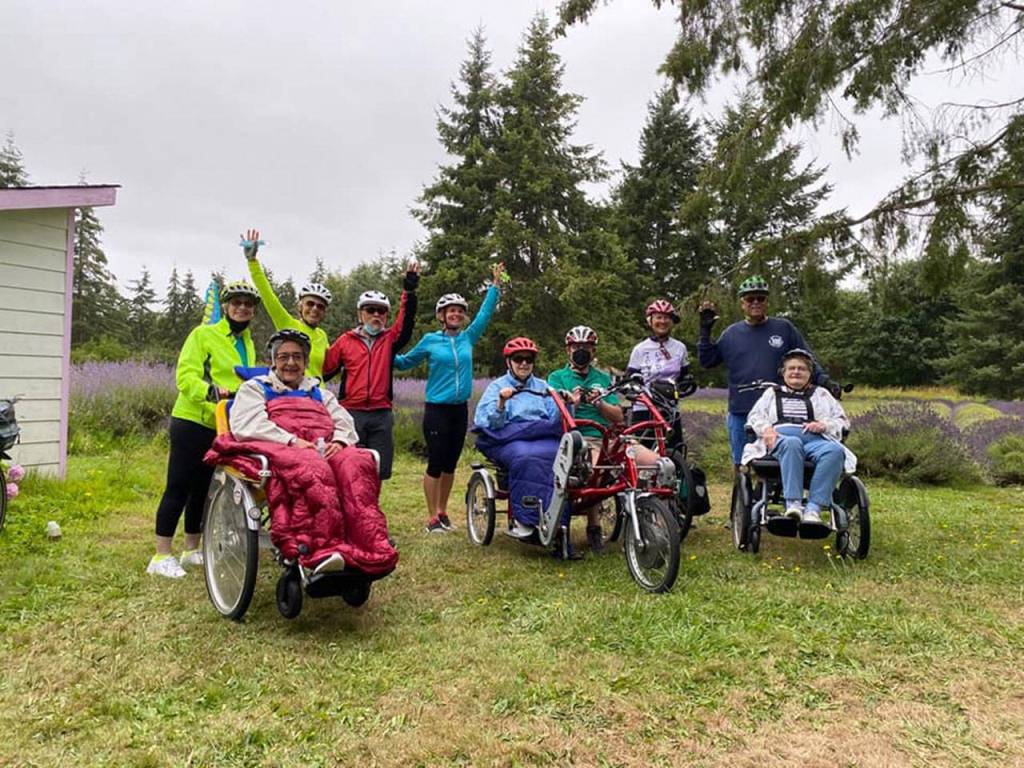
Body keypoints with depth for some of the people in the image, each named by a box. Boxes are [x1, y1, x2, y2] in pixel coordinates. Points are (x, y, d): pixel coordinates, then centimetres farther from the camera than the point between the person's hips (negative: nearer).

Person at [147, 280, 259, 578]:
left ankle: (192, 550, 26)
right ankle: (161, 556, 6)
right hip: (192, 422, -6)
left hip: (224, 428, 7)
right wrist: (212, 391, -32)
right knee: (179, 488, -2)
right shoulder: (203, 335, -7)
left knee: (203, 489, 14)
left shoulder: (247, 344, 14)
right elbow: (185, 376, -16)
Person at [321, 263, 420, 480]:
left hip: (381, 415, 2)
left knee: (378, 470, 7)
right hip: (352, 413, -2)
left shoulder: (389, 340, 9)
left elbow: (406, 321, -7)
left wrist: (409, 289, -18)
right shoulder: (345, 341, 6)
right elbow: (324, 370, 7)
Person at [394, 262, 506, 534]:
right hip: (436, 410, -4)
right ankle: (432, 518, 7)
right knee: (435, 464, -2)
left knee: (450, 464, 11)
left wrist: (495, 285, 15)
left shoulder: (468, 338, 7)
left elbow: (485, 313, 15)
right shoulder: (430, 340, -1)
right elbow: (405, 362, 12)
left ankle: (442, 512, 23)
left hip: (460, 410, 4)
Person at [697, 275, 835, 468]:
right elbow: (707, 361, 9)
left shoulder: (784, 328, 6)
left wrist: (823, 379, -5)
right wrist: (705, 331, 2)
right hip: (740, 413, 1)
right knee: (742, 466, 9)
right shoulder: (731, 333, 10)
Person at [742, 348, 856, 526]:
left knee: (835, 451, -36)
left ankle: (813, 510, -46)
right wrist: (766, 429, -5)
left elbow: (843, 421, 24)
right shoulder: (772, 393, 31)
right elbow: (754, 417, 18)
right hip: (780, 438, -1)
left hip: (815, 439, 1)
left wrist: (823, 425, 1)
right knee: (792, 444, -41)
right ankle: (793, 504, -51)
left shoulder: (821, 394, 32)